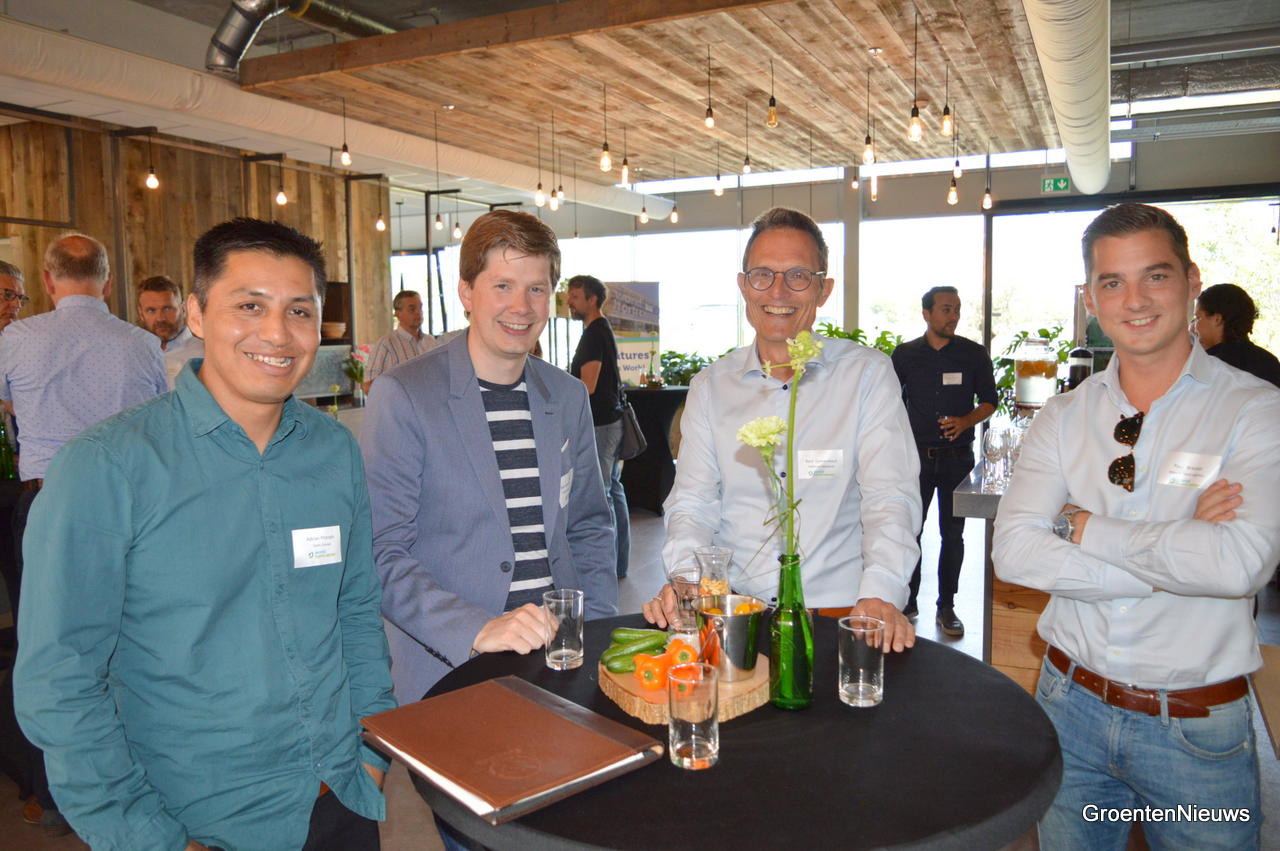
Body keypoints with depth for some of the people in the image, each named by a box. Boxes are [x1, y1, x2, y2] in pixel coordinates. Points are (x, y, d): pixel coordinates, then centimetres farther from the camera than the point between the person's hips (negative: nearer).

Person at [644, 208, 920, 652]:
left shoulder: (867, 373, 2)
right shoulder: (710, 387, 9)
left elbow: (890, 497, -6)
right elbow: (693, 502, 5)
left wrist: (880, 596, -23)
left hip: (837, 613, 0)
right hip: (732, 612, 1)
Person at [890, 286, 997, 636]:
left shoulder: (974, 354, 2)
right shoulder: (905, 354, 4)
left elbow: (989, 400, 7)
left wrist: (965, 421, -13)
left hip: (957, 457, 0)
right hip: (916, 456, 0)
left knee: (952, 533, 5)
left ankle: (946, 606, 16)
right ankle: (908, 601, 17)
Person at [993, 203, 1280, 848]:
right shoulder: (1063, 418, -1)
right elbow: (1013, 553, -13)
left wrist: (1085, 528, -14)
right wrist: (1176, 552, -18)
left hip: (1198, 731, -2)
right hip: (1069, 703, 3)